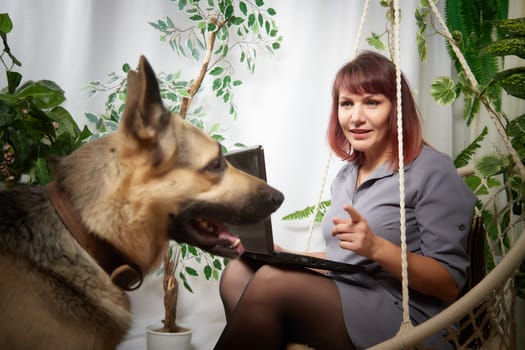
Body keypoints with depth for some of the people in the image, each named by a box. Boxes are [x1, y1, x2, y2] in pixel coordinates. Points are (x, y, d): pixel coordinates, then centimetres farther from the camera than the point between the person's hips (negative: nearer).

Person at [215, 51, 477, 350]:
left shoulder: (432, 171, -7)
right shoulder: (345, 176, 17)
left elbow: (450, 285, -12)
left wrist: (377, 247, -26)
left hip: (403, 317, -7)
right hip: (341, 302, 7)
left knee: (271, 281, -26)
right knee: (238, 273, -14)